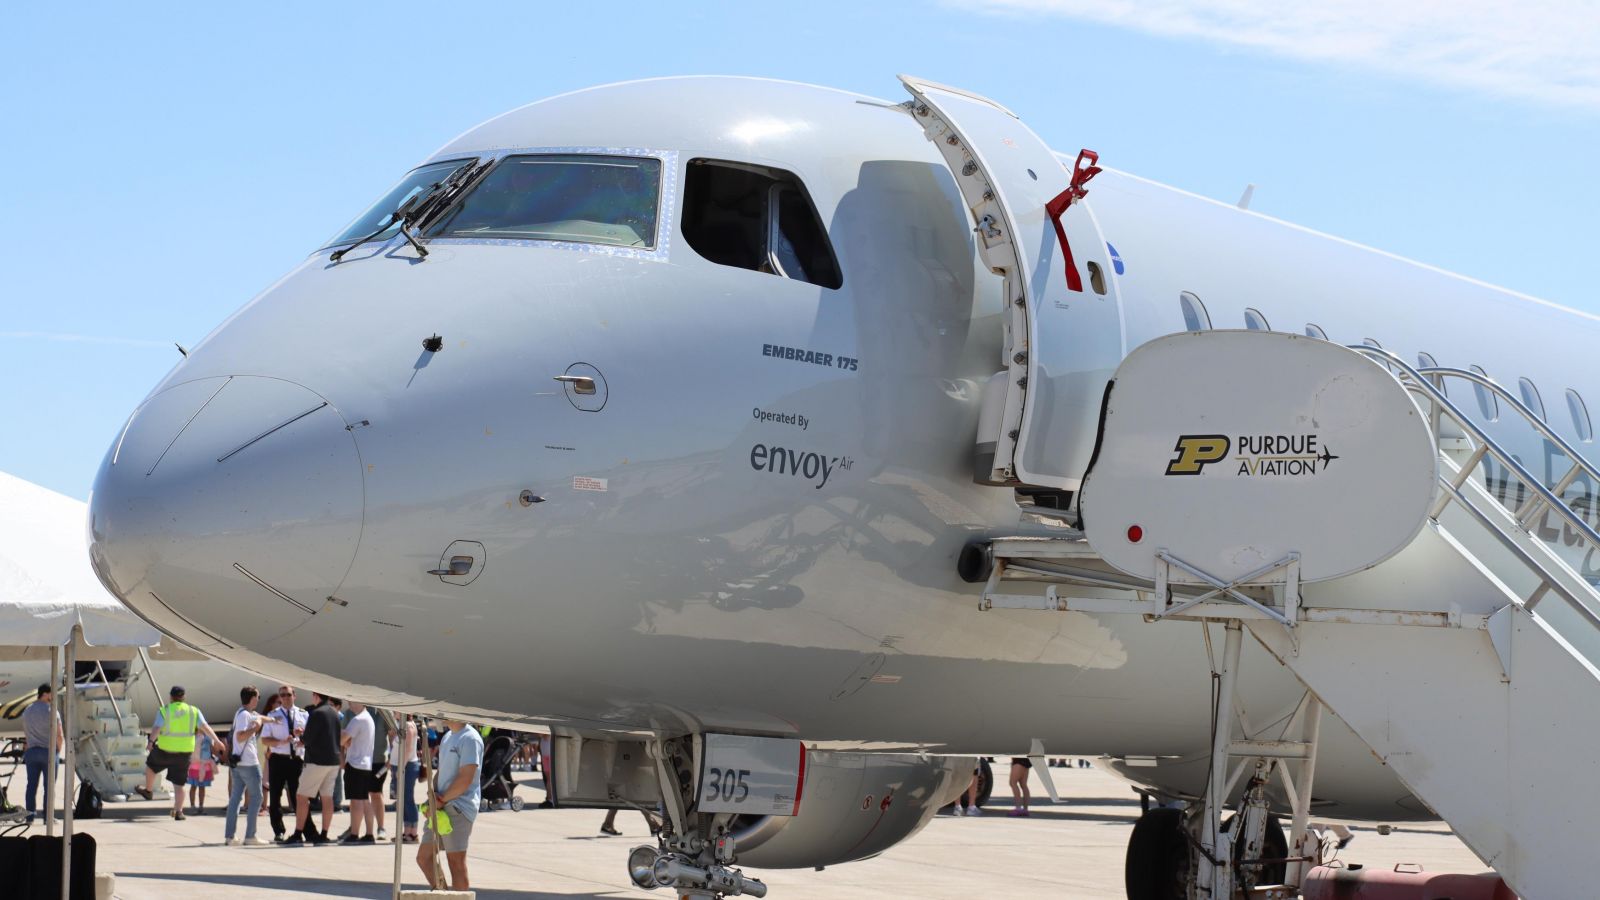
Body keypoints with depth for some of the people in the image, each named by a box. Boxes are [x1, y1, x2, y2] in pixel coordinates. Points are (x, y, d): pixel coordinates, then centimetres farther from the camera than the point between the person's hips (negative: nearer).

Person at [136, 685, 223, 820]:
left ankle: (148, 790, 45)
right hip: (184, 753, 2)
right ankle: (178, 812, 4)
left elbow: (156, 728, -19)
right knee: (178, 784, 7)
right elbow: (205, 727, -8)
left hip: (165, 751, -2)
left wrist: (151, 741, -27)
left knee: (150, 764, 30)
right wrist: (216, 740, -9)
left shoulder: (164, 711, -5)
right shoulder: (193, 711, 1)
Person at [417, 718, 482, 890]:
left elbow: (465, 779, -19)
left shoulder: (470, 739, -13)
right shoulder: (447, 737, 17)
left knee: (456, 862, -6)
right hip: (441, 808, 10)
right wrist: (432, 794, 4)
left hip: (459, 808, -10)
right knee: (424, 857, 9)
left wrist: (442, 800, -15)